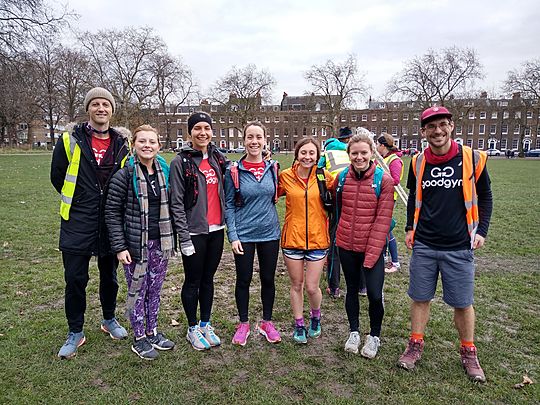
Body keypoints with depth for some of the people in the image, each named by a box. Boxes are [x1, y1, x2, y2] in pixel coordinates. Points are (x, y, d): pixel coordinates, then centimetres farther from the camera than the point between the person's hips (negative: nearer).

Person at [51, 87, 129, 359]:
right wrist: (79, 201, 10)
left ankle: (109, 320, 36)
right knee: (75, 278, 3)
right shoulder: (71, 141, -4)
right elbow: (57, 176, 6)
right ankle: (75, 332, 21)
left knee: (110, 276, 14)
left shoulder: (122, 145, 2)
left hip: (111, 222, 2)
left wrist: (109, 202, 10)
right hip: (78, 223, -2)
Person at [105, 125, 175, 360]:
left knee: (155, 289, 16)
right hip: (135, 244, -4)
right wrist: (119, 247, -13)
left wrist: (171, 239, 10)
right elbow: (112, 212, -9)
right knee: (137, 291, 9)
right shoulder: (124, 175, -10)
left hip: (160, 243, 5)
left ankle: (152, 332, 34)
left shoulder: (165, 172, 5)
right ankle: (139, 338, 25)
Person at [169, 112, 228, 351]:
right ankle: (193, 329, 26)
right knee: (193, 281, 8)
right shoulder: (181, 162, -9)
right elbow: (176, 202, -11)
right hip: (194, 232, -5)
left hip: (216, 230, 5)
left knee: (208, 278, 16)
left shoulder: (218, 158, 7)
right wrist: (184, 238, -13)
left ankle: (206, 325, 31)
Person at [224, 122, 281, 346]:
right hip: (244, 234, -2)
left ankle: (266, 322, 32)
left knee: (268, 279, 13)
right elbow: (229, 205, -4)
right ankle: (243, 324, 30)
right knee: (243, 279, 10)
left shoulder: (273, 168, 1)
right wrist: (232, 235, -10)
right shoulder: (234, 171, -7)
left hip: (269, 233, 3)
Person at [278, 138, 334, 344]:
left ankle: (316, 317, 37)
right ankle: (299, 324, 35)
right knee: (296, 285, 13)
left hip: (317, 239, -1)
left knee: (312, 287, 4)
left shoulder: (325, 176, -3)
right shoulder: (285, 176, -3)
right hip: (292, 239, 1)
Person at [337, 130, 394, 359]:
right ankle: (354, 332, 36)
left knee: (375, 294, -5)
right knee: (352, 289, 16)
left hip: (373, 247, -3)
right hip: (346, 245, 3)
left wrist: (371, 253, -16)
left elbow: (383, 220, -13)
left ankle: (375, 336, 23)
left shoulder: (384, 180, -10)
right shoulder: (342, 178, 0)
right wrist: (341, 232, 9)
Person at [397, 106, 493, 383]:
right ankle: (415, 345, 28)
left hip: (459, 247, -1)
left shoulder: (472, 158, -6)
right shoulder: (418, 162, 1)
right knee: (420, 298, 11)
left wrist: (481, 231, 0)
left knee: (463, 303, 9)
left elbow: (485, 197, 6)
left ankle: (468, 353, 30)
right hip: (423, 246, 2)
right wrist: (410, 228, 8)